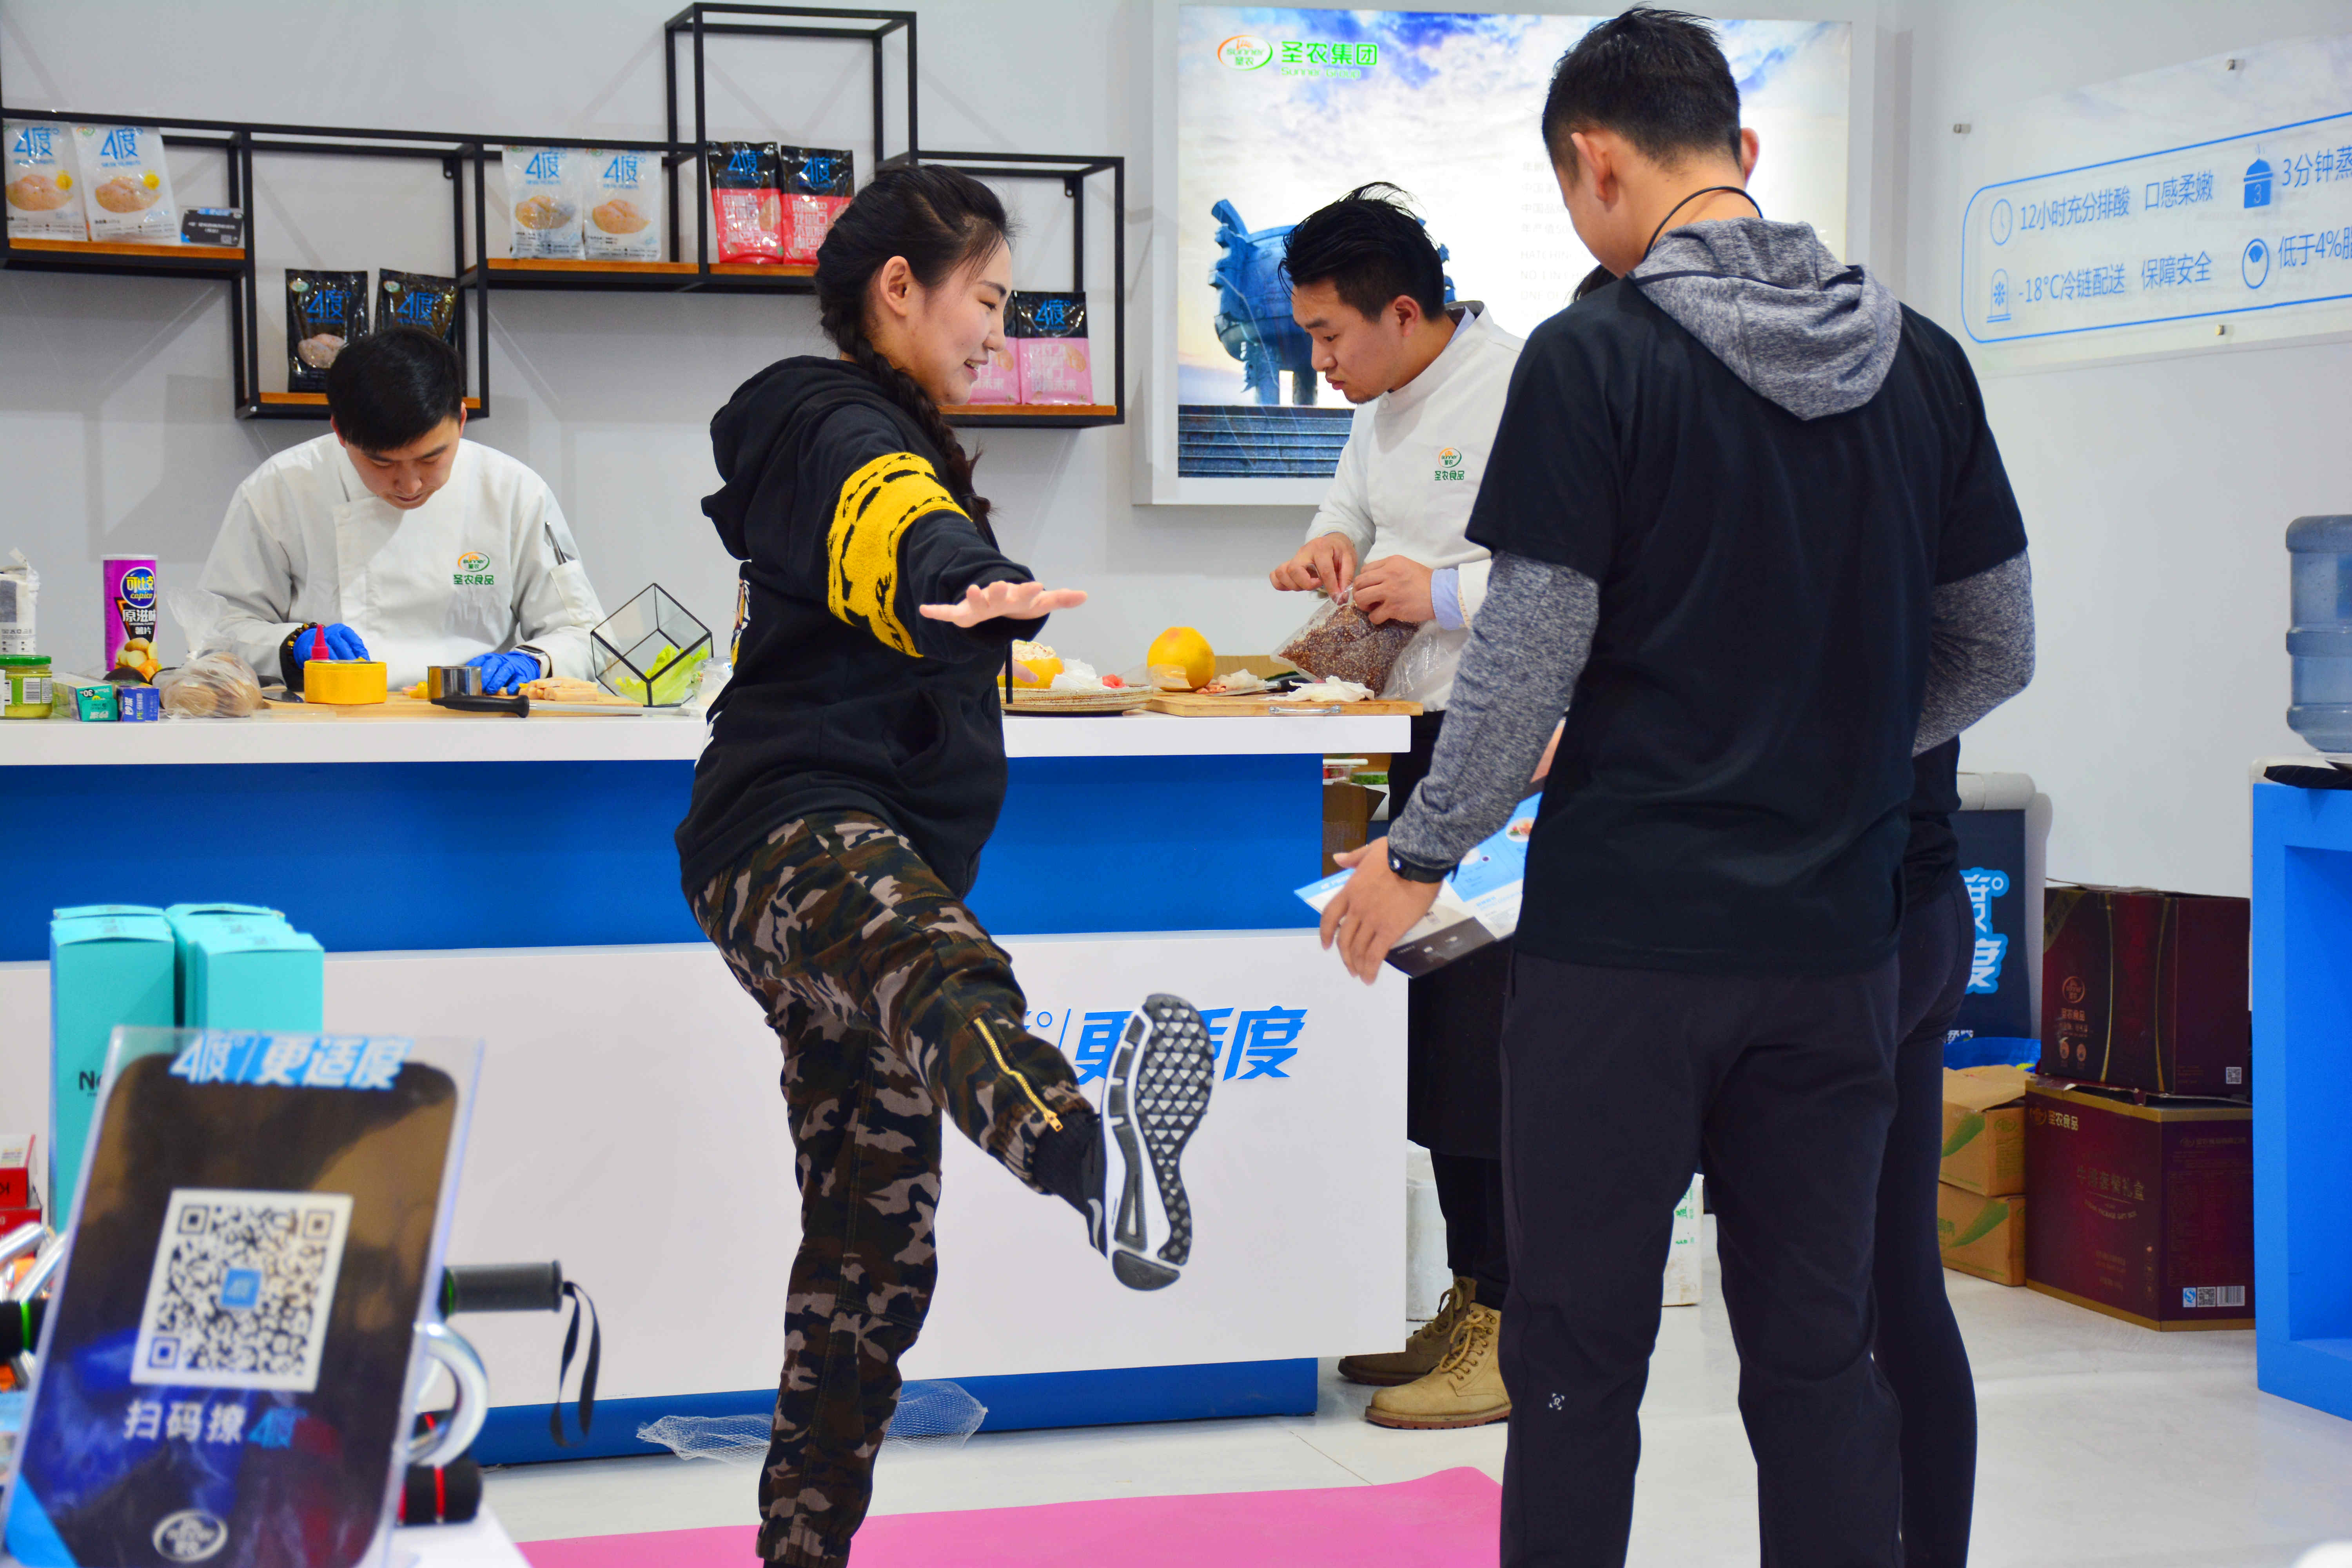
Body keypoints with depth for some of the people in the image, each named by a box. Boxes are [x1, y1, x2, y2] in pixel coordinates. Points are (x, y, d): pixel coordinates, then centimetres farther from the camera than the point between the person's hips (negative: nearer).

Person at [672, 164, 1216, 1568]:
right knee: (947, 976, -44)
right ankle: (1099, 1162, -77)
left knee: (876, 1252, 11)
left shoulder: (890, 439, 25)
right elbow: (904, 540, -33)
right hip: (790, 831, -11)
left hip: (874, 858, 11)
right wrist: (971, 591, -53)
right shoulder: (843, 434, -8)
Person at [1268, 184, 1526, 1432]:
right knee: (1435, 1031, 12)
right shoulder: (1382, 409, 16)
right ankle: (1471, 1306, 22)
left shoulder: (1525, 386, -14)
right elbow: (1354, 503, 33)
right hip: (1430, 743, 10)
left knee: (1492, 1035, -10)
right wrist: (1332, 544, 11)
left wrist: (1450, 593, -20)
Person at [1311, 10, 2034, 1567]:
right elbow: (1997, 653, 11)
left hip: (1624, 933, -4)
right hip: (1835, 933, 5)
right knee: (1821, 1362, 12)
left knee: (1578, 1368, 5)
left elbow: (1529, 664, -11)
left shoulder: (1593, 358, -9)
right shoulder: (1921, 359, 6)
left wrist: (1418, 856, 2)